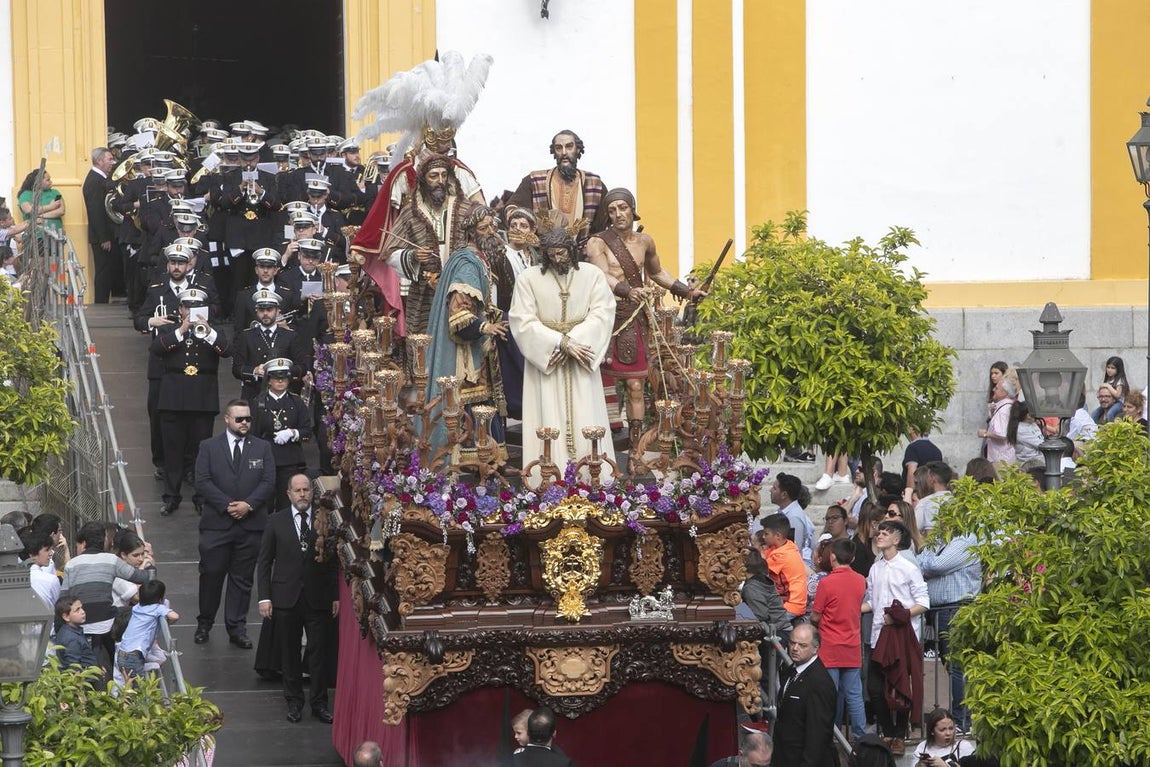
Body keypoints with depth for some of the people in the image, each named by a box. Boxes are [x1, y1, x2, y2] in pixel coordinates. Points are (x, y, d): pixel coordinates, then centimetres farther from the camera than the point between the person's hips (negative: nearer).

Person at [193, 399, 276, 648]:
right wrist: (226, 505, -14)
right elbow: (202, 481, -5)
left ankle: (237, 628, 12)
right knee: (211, 574, 1)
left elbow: (269, 482, 1)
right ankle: (204, 624, 16)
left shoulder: (262, 448, 7)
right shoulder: (209, 447, 3)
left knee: (242, 578, 5)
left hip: (250, 524, 1)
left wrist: (248, 504, -13)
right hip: (217, 523, -1)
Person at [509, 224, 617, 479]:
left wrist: (571, 342, -15)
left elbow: (601, 314, -4)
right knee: (550, 422, -4)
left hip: (581, 363, 1)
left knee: (585, 421, -1)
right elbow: (524, 321, -7)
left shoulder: (592, 275, 3)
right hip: (545, 359, -1)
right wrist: (561, 342, -15)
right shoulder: (529, 278, -1)